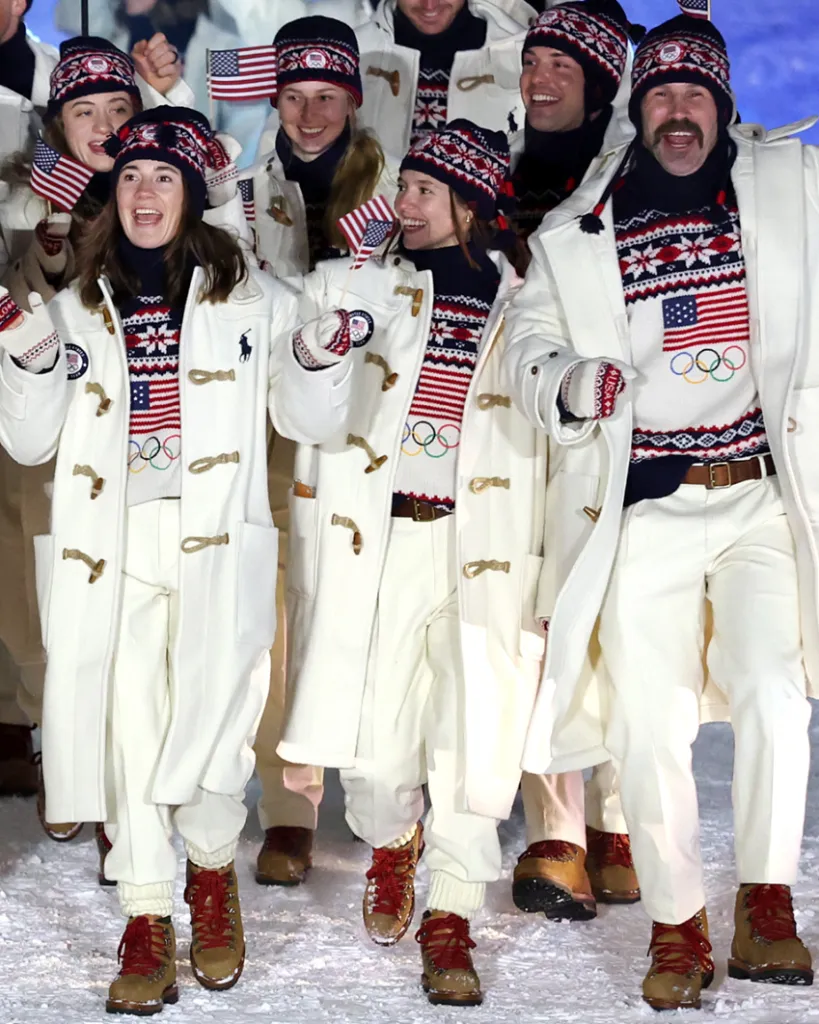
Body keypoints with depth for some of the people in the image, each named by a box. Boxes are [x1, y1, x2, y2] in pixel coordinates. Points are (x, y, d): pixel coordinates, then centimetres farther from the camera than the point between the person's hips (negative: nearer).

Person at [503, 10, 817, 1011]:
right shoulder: (575, 232, 8)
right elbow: (527, 344, 11)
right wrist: (571, 382, -10)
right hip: (641, 508, 1)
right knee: (648, 721, 0)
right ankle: (677, 929, 15)